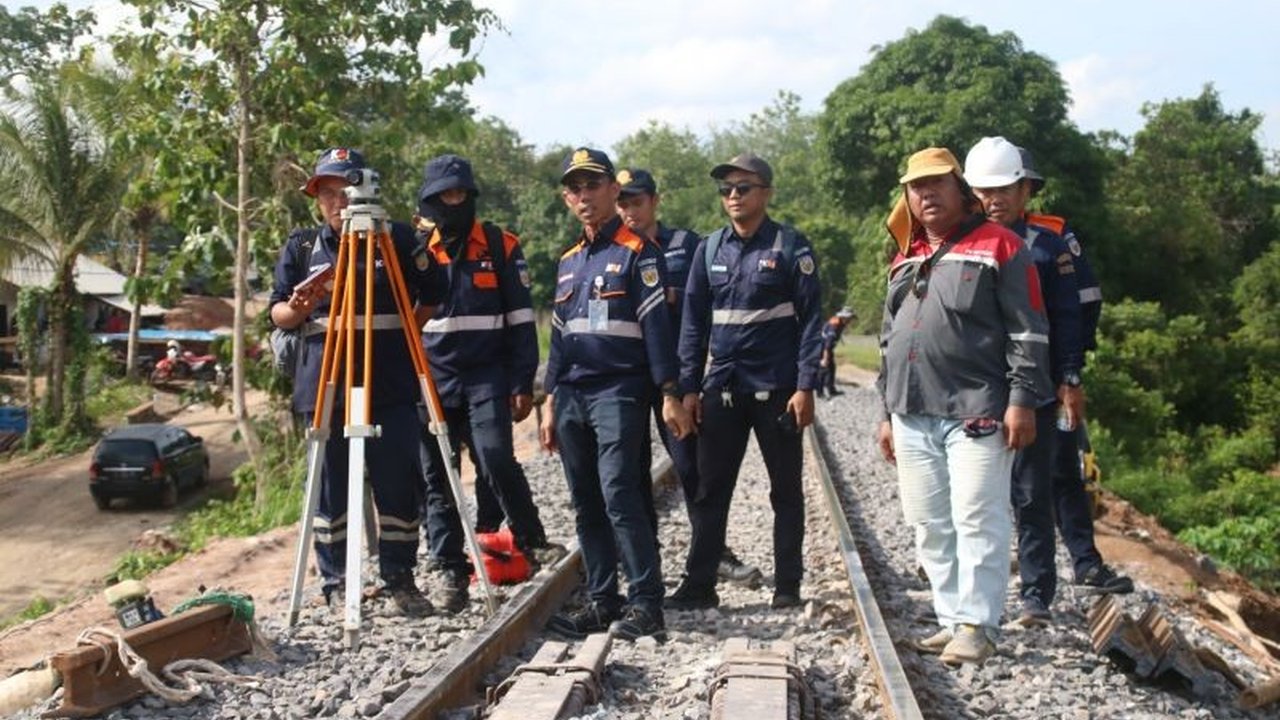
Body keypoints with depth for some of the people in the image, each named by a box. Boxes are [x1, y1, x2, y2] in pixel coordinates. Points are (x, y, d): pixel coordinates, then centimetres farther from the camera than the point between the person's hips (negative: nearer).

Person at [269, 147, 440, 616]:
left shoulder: (397, 239, 6)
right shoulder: (301, 247, 9)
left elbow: (430, 295, 12)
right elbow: (277, 313, 9)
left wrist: (405, 332, 2)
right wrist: (296, 309, -12)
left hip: (392, 384, 0)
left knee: (398, 485, 1)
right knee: (332, 487, 4)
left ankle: (400, 579, 15)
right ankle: (335, 585, 15)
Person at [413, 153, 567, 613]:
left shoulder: (500, 246, 5)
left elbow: (521, 319, 5)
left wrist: (522, 384, -1)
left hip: (486, 377, -2)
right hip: (430, 381, 2)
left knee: (496, 460, -19)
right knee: (436, 480, 4)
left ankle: (532, 541, 1)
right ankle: (452, 573, 13)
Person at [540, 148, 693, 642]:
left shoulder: (637, 252, -2)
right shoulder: (568, 262, 18)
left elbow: (656, 324, -8)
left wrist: (669, 393, -13)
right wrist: (551, 402, 18)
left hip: (619, 393, -7)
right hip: (572, 396, 7)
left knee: (619, 495, -15)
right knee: (586, 505, 7)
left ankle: (646, 605, -10)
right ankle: (602, 602, 15)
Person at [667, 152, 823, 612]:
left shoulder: (790, 246, -4)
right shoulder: (710, 249, 8)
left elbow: (810, 319, -6)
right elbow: (694, 321, 10)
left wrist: (806, 386, -12)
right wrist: (689, 386, 4)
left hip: (777, 388, -4)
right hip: (721, 388, 4)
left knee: (785, 489, 8)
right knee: (709, 489, 5)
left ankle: (787, 585, 18)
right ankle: (699, 583, 12)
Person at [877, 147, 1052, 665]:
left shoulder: (997, 247, -1)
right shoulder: (905, 261, 19)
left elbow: (1027, 333, -5)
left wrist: (1022, 400, -12)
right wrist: (888, 412, 20)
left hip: (975, 412, -7)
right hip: (913, 417, 7)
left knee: (977, 521, -6)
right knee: (930, 525, 9)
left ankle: (977, 626, 2)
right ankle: (952, 618, 18)